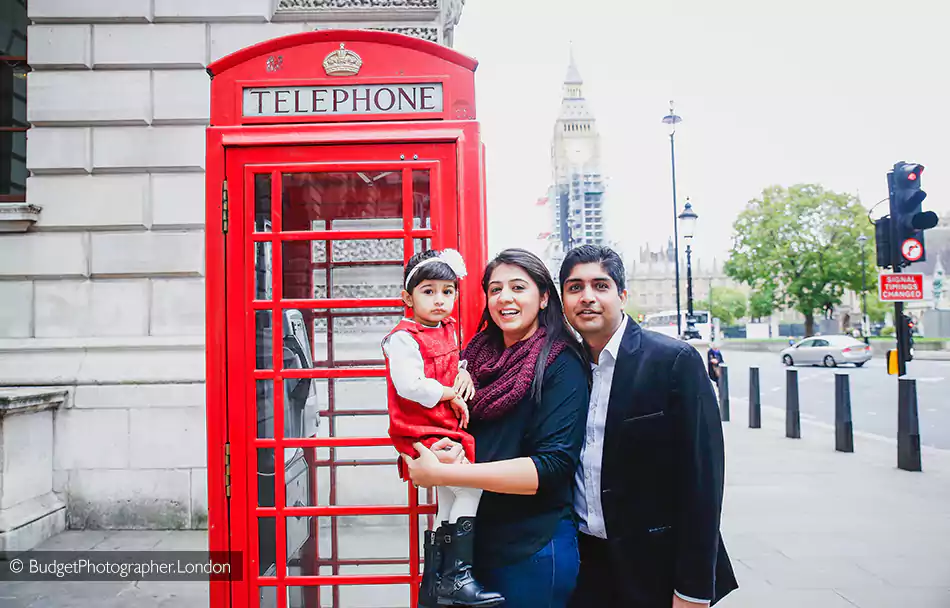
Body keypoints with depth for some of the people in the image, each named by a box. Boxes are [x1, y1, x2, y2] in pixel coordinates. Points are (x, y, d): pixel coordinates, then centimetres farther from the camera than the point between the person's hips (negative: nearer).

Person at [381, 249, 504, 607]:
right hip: (420, 433, -9)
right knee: (471, 486, -18)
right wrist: (452, 395, -15)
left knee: (449, 494, 15)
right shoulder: (404, 338, -15)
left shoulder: (448, 330, 11)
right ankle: (455, 577, -5)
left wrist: (464, 372, 5)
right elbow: (410, 386, -26)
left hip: (447, 429, 9)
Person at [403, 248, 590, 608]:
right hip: (474, 536, 5)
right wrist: (439, 453, -14)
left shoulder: (562, 365, -12)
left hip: (533, 549, -4)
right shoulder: (480, 354, 4)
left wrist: (440, 474, -23)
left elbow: (553, 466, -20)